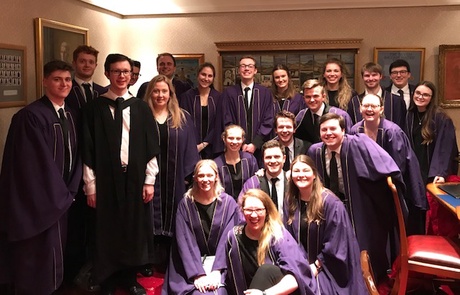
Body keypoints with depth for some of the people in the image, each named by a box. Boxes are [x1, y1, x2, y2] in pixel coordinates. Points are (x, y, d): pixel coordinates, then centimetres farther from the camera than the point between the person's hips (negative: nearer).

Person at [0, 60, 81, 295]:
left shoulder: (71, 115, 7)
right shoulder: (30, 116, -19)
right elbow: (38, 163, -20)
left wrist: (69, 191, -1)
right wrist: (59, 196, -13)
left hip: (62, 199, 7)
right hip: (38, 201, -7)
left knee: (53, 255, 17)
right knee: (38, 259, 5)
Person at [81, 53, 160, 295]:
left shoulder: (141, 107, 4)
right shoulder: (94, 108, -2)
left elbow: (151, 148, 3)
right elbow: (88, 150, -3)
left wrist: (149, 180, -1)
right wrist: (90, 185, -6)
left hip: (135, 178, 2)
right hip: (105, 179, -2)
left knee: (134, 230, 10)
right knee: (107, 232, 6)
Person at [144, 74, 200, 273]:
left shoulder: (183, 118, 7)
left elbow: (189, 148, 5)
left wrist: (188, 176, -3)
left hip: (175, 180, 1)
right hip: (150, 178, -1)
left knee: (173, 223, 7)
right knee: (152, 223, 5)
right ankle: (154, 265, 17)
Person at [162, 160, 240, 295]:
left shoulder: (228, 203, -2)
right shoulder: (185, 204, -1)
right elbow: (185, 241, -6)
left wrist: (216, 270, -17)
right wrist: (198, 274, -17)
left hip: (221, 262, 0)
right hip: (193, 265, 0)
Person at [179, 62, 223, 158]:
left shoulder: (217, 97, 3)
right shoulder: (187, 96, 0)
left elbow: (218, 125, 1)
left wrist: (203, 144, -7)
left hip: (211, 148, 1)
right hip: (192, 148, -1)